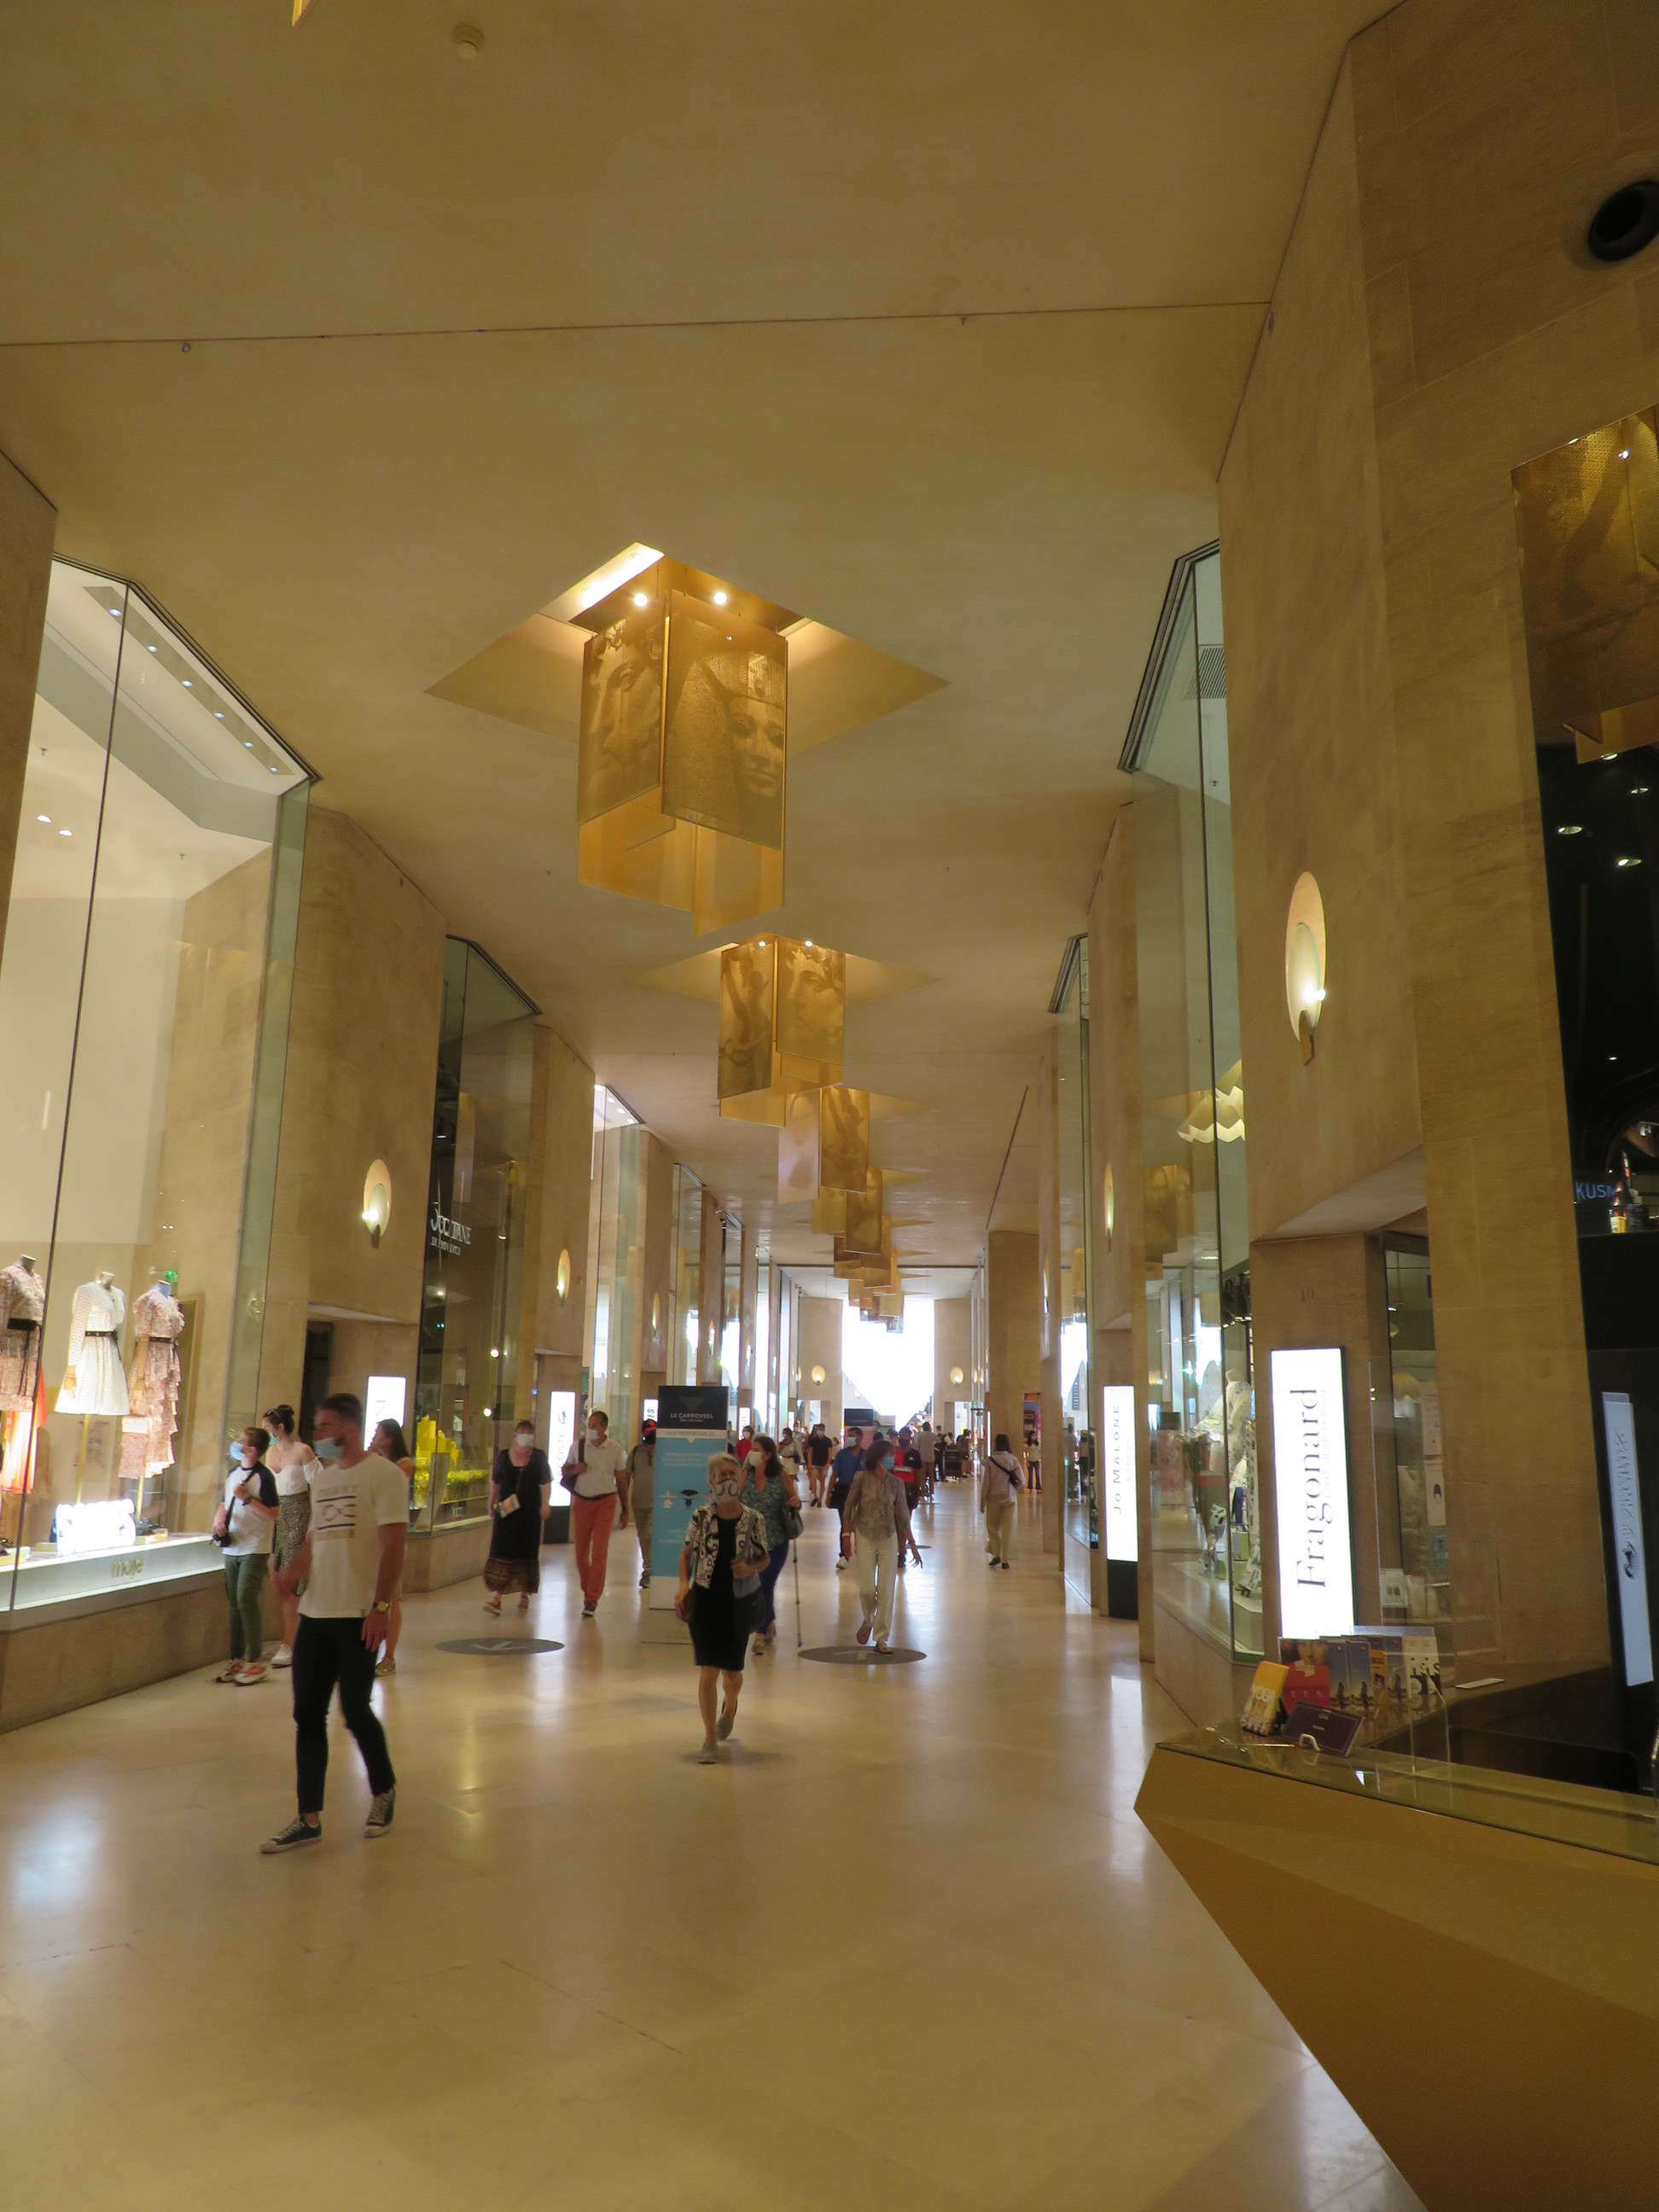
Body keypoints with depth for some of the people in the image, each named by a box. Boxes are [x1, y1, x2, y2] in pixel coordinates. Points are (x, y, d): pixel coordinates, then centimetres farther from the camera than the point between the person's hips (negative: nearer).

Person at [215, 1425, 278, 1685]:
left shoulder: (263, 1476, -11)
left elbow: (272, 1514, -14)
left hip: (255, 1549, -7)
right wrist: (219, 1521, 2)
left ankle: (256, 1661, -5)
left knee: (246, 1600, -12)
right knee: (234, 1603, 10)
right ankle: (237, 1660, 18)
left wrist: (247, 1498, -18)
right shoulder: (233, 1473, 11)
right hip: (232, 1547, 7)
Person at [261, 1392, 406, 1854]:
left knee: (355, 1711, 0)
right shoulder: (322, 1476, 15)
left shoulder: (382, 1474, -9)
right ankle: (309, 1819, 15)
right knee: (307, 1715, 6)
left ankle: (384, 1791, 25)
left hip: (358, 1616, -7)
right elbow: (315, 1538, 19)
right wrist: (292, 1572, -2)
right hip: (315, 1613, 7)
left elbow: (393, 1544, -14)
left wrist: (380, 1606, -20)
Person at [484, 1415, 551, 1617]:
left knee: (527, 1552, 4)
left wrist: (545, 1504, -8)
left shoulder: (539, 1456, 3)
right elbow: (495, 1482, 11)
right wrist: (492, 1504, 9)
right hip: (506, 1510, 1)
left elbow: (545, 1483, 1)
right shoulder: (503, 1456, 5)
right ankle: (497, 1595, -6)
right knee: (501, 1550, -5)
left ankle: (525, 1595, 15)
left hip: (530, 1512, 0)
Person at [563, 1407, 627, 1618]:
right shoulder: (577, 1446, 4)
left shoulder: (615, 1450, 0)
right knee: (580, 1551, 8)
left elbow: (621, 1480, 6)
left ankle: (592, 1600, -8)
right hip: (581, 1503, 3)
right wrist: (575, 1470, -11)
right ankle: (587, 1589, 29)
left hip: (605, 1503, -2)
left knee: (599, 1552, -9)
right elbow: (565, 1471, 13)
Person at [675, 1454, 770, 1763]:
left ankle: (729, 1707, 47)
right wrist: (684, 1585, -10)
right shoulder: (701, 1516, -8)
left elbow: (764, 1558, 5)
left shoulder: (753, 1520, -8)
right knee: (708, 1670, -4)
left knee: (732, 1670, 12)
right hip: (705, 1598, -1)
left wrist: (750, 1569, -15)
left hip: (740, 1601, 1)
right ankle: (710, 1741, 9)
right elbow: (687, 1553, 4)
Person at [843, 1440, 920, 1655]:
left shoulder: (896, 1483, -2)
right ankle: (868, 1621, 30)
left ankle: (882, 1638, 13)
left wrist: (912, 1544, 2)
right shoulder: (861, 1478, -9)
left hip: (889, 1540, 2)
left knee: (886, 1590, 1)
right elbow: (849, 1507, -1)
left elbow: (902, 1514, 3)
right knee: (866, 1588, -3)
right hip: (865, 1538, -2)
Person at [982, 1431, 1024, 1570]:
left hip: (993, 1498, -1)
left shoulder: (990, 1459, -9)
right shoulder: (1013, 1459, -5)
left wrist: (982, 1500, 2)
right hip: (1009, 1498, 1)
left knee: (992, 1527, 15)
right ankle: (1004, 1560, 4)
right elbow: (1021, 1480, -7)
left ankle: (996, 1555, 6)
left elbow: (986, 1481, -6)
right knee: (1007, 1529, 6)